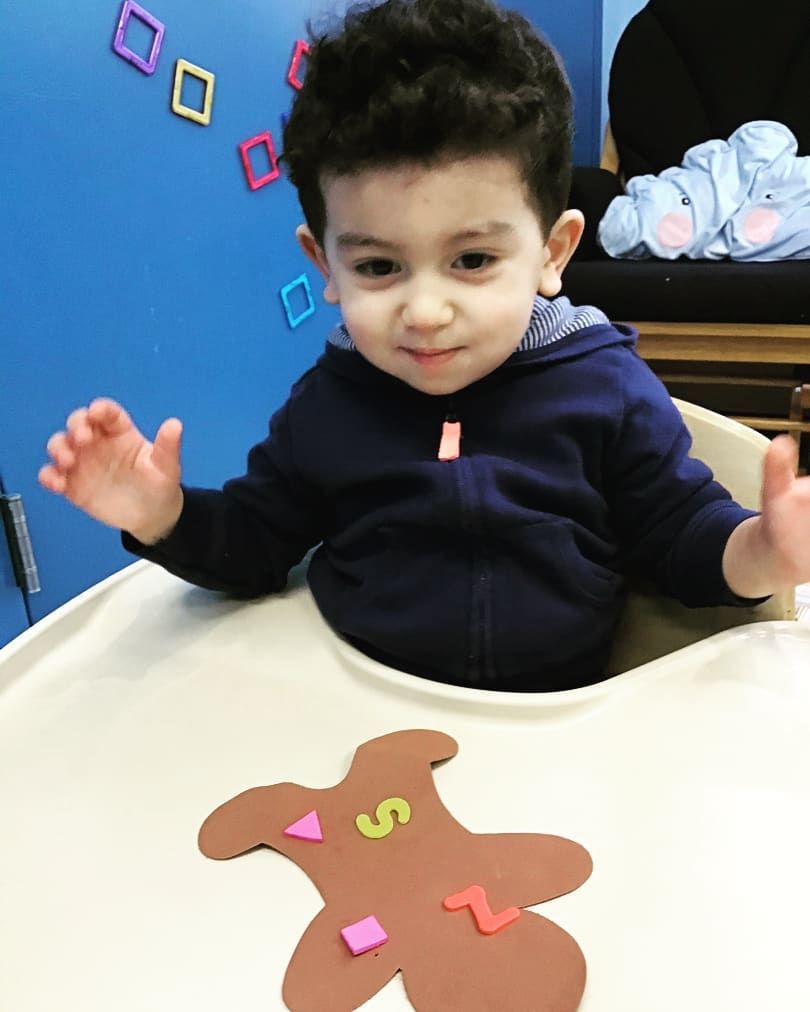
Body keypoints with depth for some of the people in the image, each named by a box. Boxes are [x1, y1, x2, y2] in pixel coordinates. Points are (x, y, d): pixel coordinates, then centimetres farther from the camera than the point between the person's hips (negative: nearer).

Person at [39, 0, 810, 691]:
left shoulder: (609, 388, -7)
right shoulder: (324, 404, -2)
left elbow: (686, 538, 0)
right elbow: (252, 546, 7)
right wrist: (162, 515, -12)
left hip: (557, 719, 1)